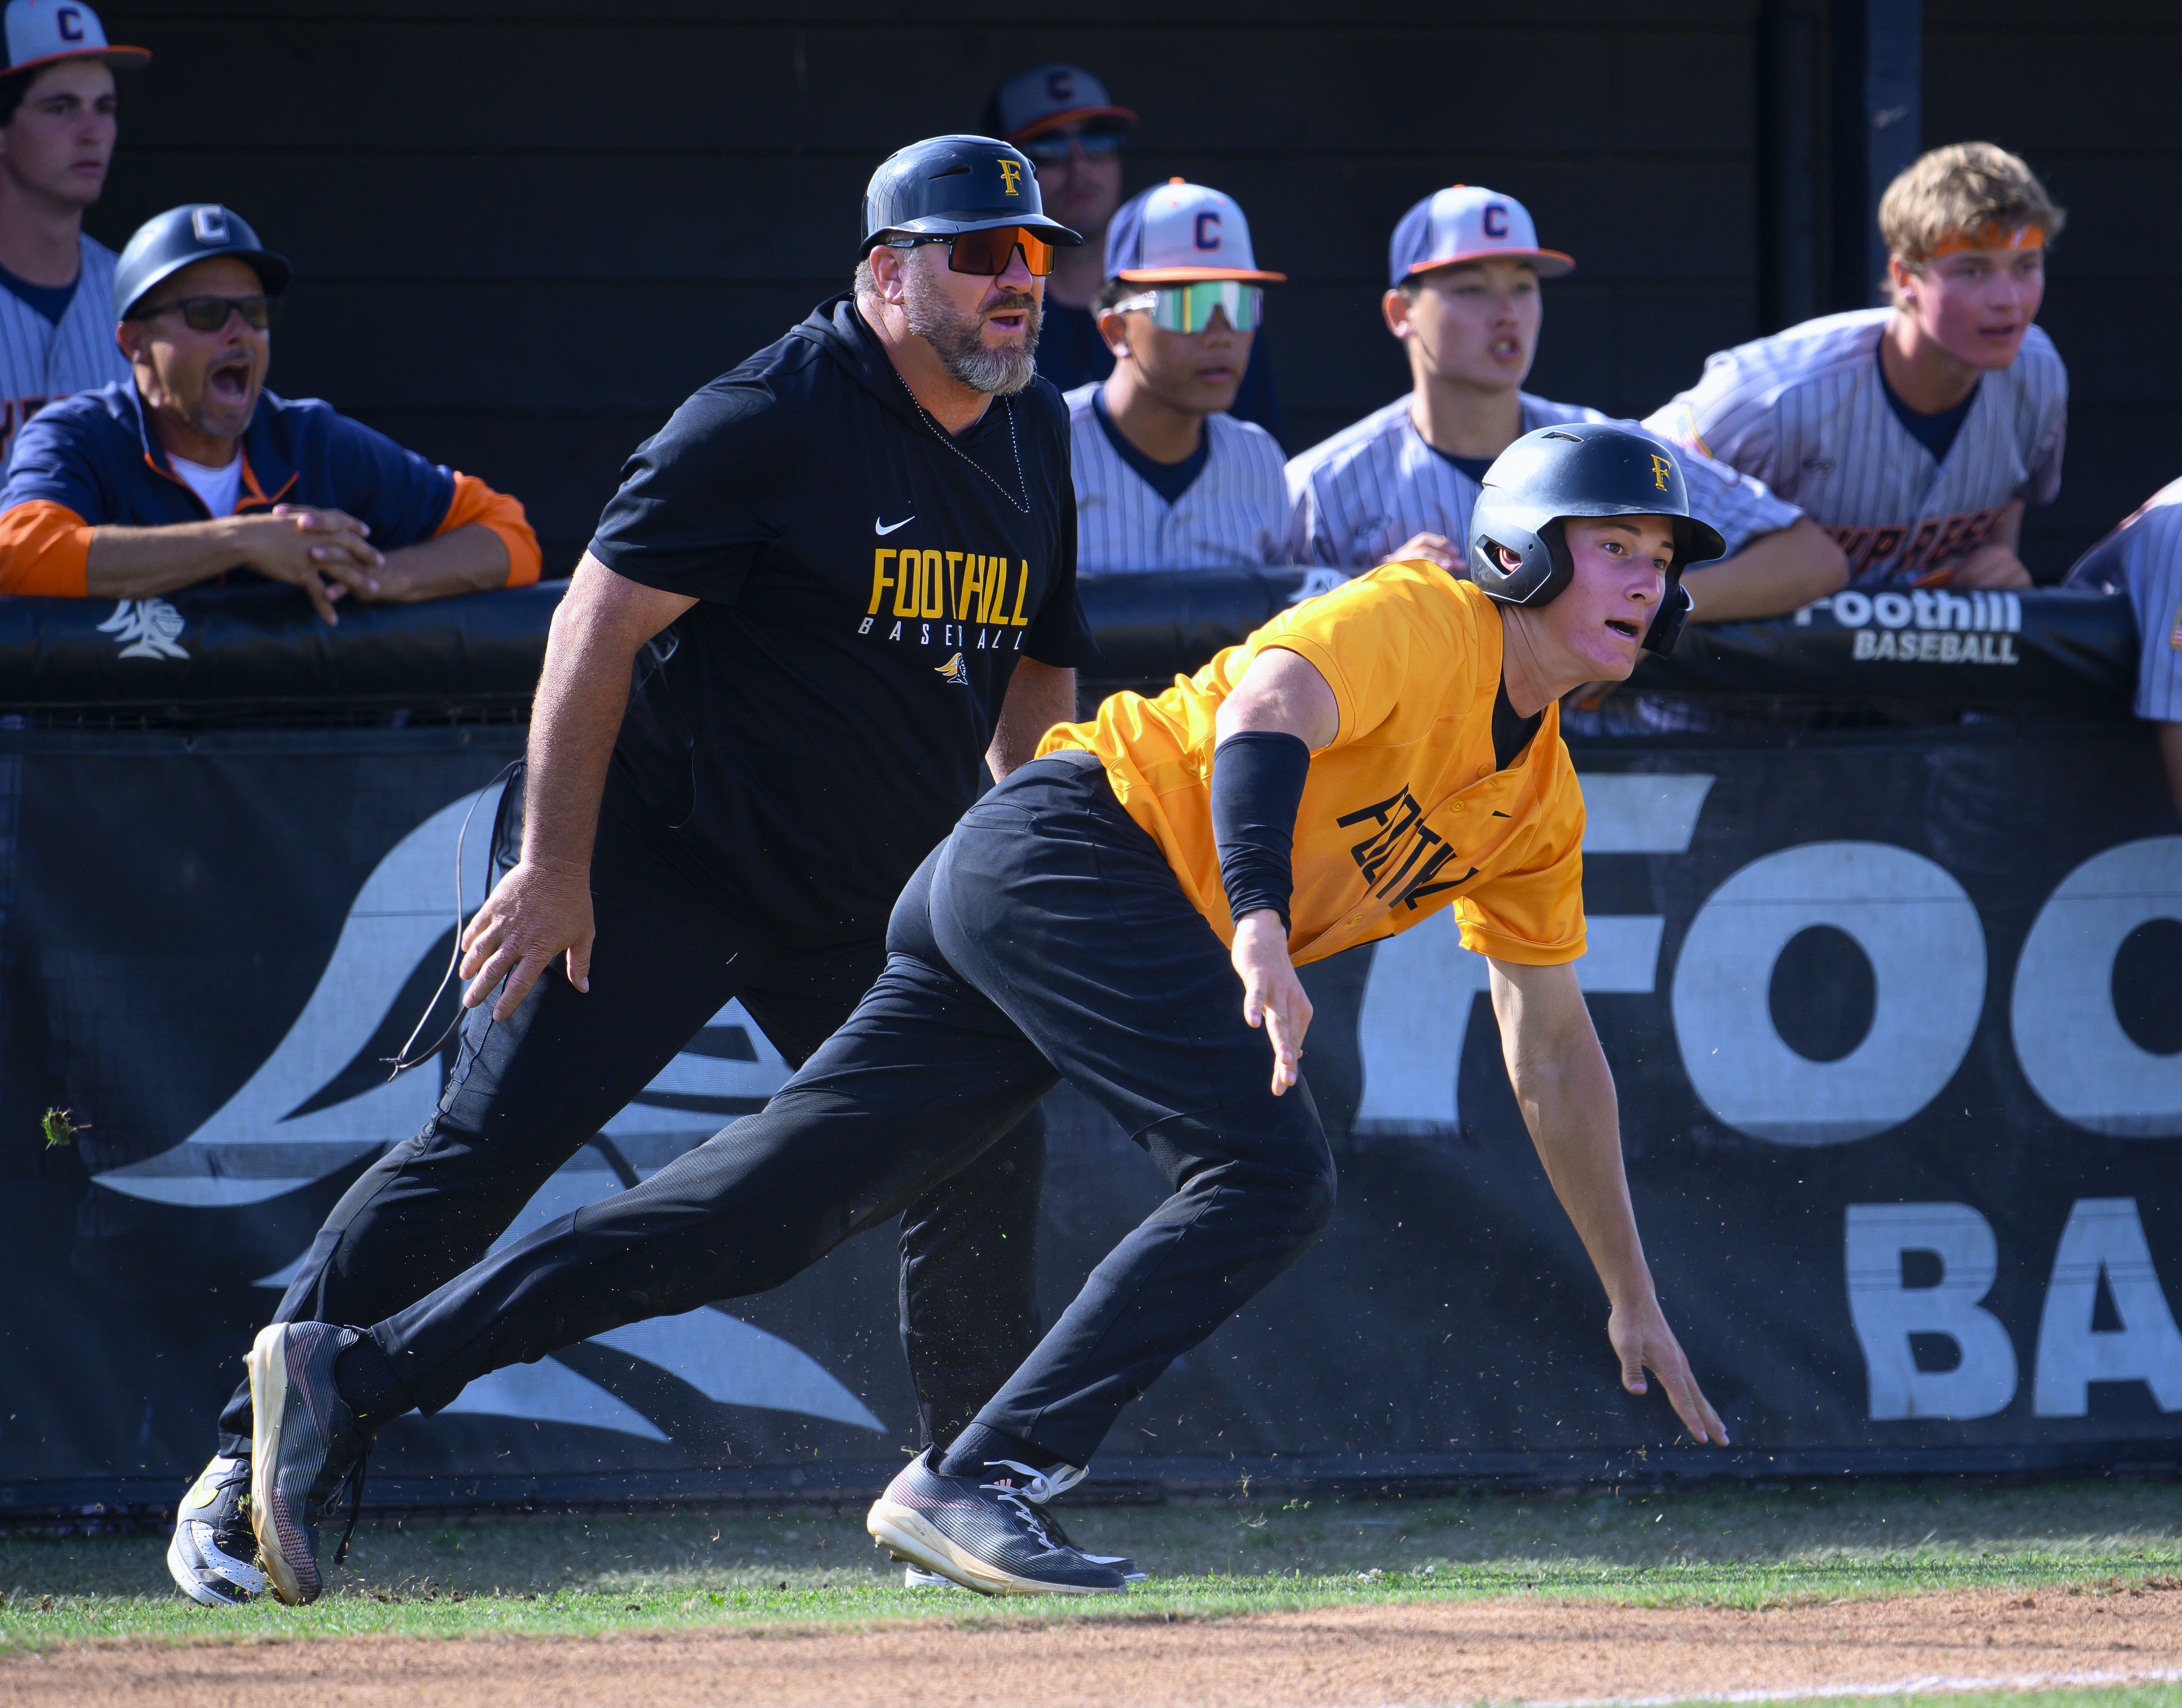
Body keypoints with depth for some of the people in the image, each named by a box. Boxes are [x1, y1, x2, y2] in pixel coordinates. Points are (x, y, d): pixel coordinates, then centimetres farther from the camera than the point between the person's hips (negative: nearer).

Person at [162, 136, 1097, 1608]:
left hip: (873, 898, 7)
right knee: (492, 1144, -12)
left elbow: (1037, 660, 20)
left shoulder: (1034, 433, 6)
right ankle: (246, 1471, -8)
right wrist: (555, 866, -20)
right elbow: (598, 624, -18)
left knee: (983, 1148, 0)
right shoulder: (772, 421, -18)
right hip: (662, 865, -7)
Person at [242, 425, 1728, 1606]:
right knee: (1270, 1171, -22)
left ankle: (352, 1375, 0)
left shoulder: (1539, 798, 20)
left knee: (758, 1212, 2)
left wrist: (1633, 1294, 27)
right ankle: (980, 1484, -26)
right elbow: (1262, 702, -26)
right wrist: (1259, 924, -42)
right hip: (1076, 843, -8)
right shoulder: (1427, 622, -6)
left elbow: (1554, 1048, 28)